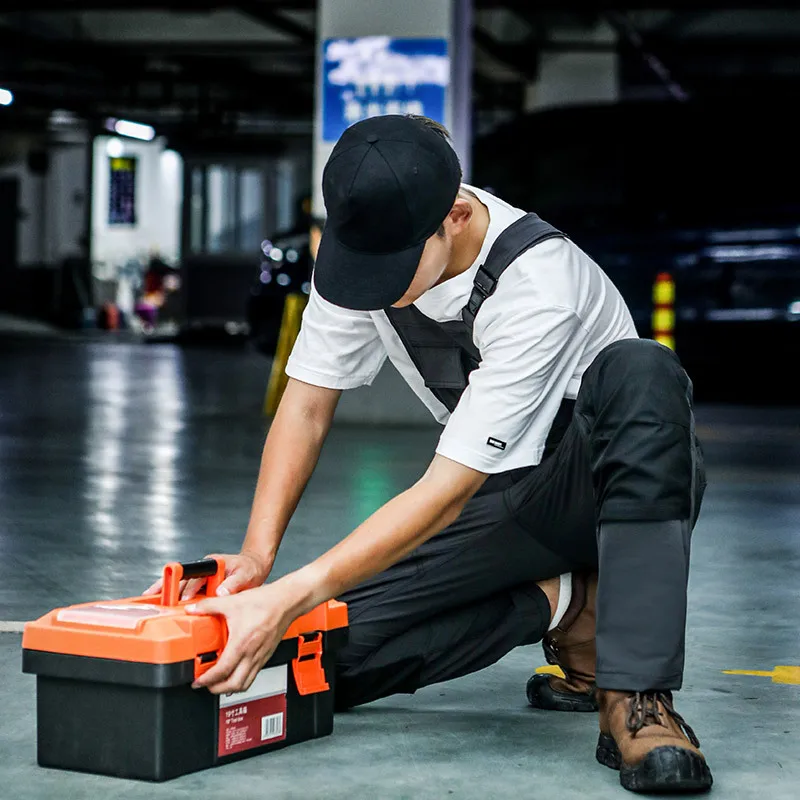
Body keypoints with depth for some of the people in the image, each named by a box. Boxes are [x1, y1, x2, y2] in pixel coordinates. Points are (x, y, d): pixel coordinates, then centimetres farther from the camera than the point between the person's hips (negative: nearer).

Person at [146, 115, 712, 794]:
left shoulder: (536, 284, -32)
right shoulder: (365, 245, -13)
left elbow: (447, 492, -33)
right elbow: (307, 407, -5)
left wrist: (289, 598, -39)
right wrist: (256, 557, -20)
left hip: (621, 480, -5)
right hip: (508, 497, 5)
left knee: (640, 370, -41)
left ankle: (637, 701, -39)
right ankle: (559, 606, -2)